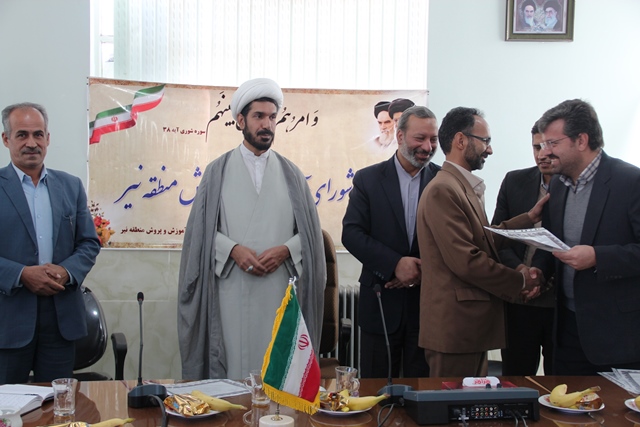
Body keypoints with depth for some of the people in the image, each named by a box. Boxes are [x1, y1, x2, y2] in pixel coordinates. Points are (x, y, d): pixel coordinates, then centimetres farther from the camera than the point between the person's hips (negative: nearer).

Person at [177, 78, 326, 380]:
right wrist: (233, 249, -13)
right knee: (232, 365, 0)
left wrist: (284, 250, -10)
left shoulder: (290, 174, 11)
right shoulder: (218, 171, 7)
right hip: (232, 290, -1)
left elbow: (310, 231, 8)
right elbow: (201, 229, 3)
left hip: (279, 291, 1)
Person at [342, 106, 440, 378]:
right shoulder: (368, 179, 0)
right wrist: (395, 263, -17)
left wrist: (425, 268, -14)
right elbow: (351, 233, -7)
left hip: (428, 301, 1)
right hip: (381, 303, -1)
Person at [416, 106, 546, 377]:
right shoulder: (443, 190, -18)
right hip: (454, 326, -10)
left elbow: (486, 239, 12)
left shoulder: (465, 187, 16)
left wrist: (529, 218, 10)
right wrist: (519, 281, -11)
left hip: (472, 323, 10)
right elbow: (465, 261, -23)